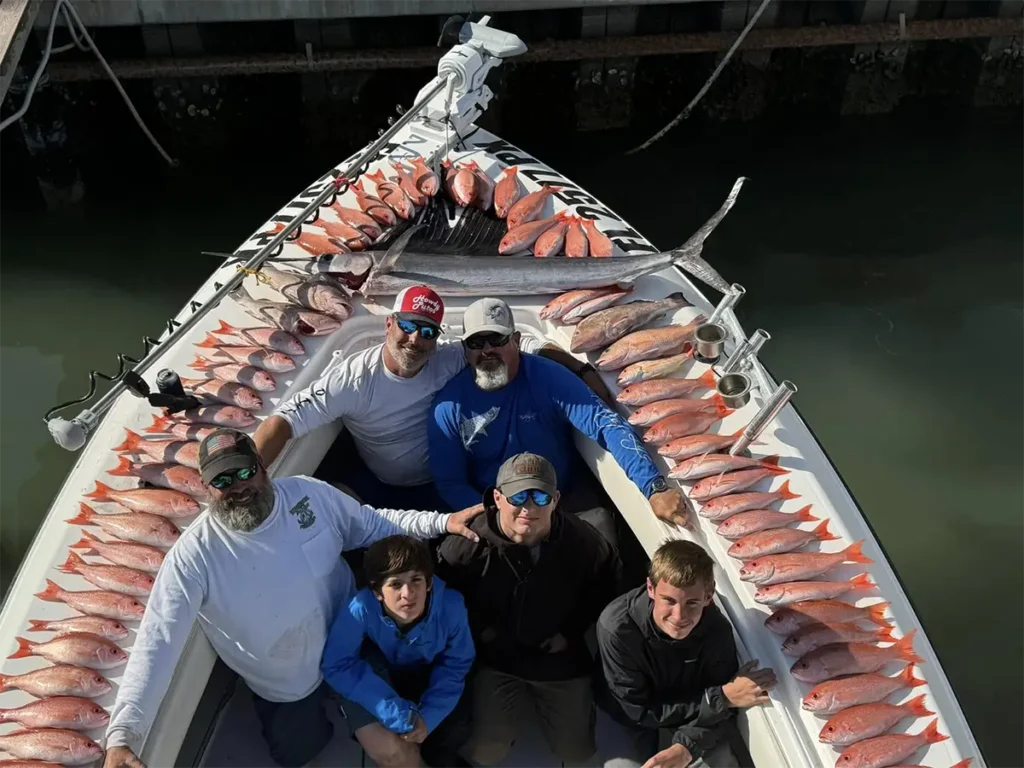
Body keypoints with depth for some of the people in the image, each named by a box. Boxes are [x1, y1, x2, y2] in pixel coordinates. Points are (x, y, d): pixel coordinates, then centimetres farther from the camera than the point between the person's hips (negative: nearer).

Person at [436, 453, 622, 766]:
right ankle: (507, 710, 30)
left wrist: (571, 631, -2)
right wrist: (479, 629, -8)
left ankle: (536, 700, 40)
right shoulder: (469, 541, -25)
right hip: (495, 657, -1)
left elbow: (605, 585, 3)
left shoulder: (582, 540, -19)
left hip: (560, 658, 2)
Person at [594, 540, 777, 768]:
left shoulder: (717, 628, -29)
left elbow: (720, 710, -17)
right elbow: (638, 711, -27)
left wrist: (685, 748, -38)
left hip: (694, 711, 2)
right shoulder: (617, 627, -37)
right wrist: (722, 697, -32)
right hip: (628, 716, -2)